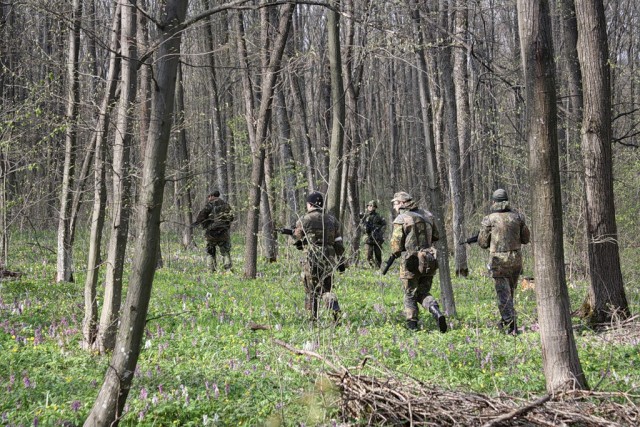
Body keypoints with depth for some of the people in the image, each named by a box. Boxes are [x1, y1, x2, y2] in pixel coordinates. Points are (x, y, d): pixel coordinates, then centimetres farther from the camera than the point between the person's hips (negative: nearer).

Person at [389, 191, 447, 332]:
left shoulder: (400, 220, -11)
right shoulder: (427, 215, 6)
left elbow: (396, 246, -10)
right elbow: (435, 236, 16)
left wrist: (395, 253, 12)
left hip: (411, 263, -4)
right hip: (429, 262, 5)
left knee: (410, 296, 11)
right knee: (424, 294, 15)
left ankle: (412, 326, 11)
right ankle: (437, 313, -10)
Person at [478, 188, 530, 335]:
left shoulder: (489, 220, -7)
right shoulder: (517, 216, 2)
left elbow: (483, 243, -1)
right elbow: (526, 239, 9)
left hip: (499, 261, -4)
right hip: (516, 259, 4)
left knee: (503, 294, 0)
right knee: (510, 291, 19)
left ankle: (510, 324, -8)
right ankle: (506, 320, 29)